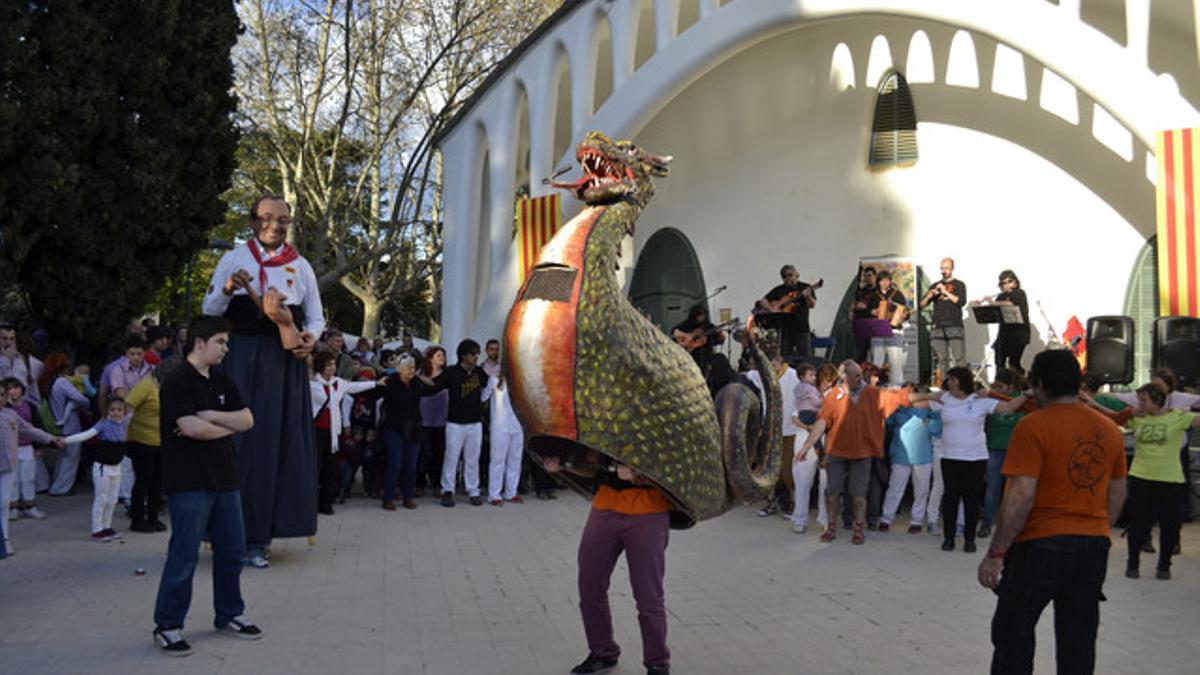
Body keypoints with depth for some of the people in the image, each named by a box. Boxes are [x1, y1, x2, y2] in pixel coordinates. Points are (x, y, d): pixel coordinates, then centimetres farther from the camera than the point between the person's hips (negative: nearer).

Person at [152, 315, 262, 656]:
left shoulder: (221, 381, 13)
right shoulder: (177, 382, -11)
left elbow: (247, 420, 5)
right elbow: (191, 428, -21)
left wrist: (209, 416, -10)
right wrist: (228, 426, -4)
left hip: (224, 479, 8)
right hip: (190, 483, -8)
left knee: (231, 551, 14)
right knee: (184, 556, -2)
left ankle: (229, 614, 28)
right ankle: (167, 626, 10)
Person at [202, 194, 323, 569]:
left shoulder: (301, 267, 13)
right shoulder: (233, 260, 8)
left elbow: (316, 317, 14)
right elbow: (209, 311, 6)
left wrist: (310, 337, -8)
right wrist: (227, 290, -14)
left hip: (284, 360, 2)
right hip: (241, 358, -2)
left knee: (276, 442, 0)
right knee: (237, 440, -5)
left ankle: (256, 536, 7)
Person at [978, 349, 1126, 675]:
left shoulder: (1034, 425, -14)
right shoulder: (1109, 429, 7)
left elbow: (1020, 498, -18)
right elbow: (1117, 496, 14)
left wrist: (995, 554, -13)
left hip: (1041, 545, -6)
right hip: (1094, 547, 6)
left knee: (1013, 636, 7)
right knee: (1078, 642, 12)